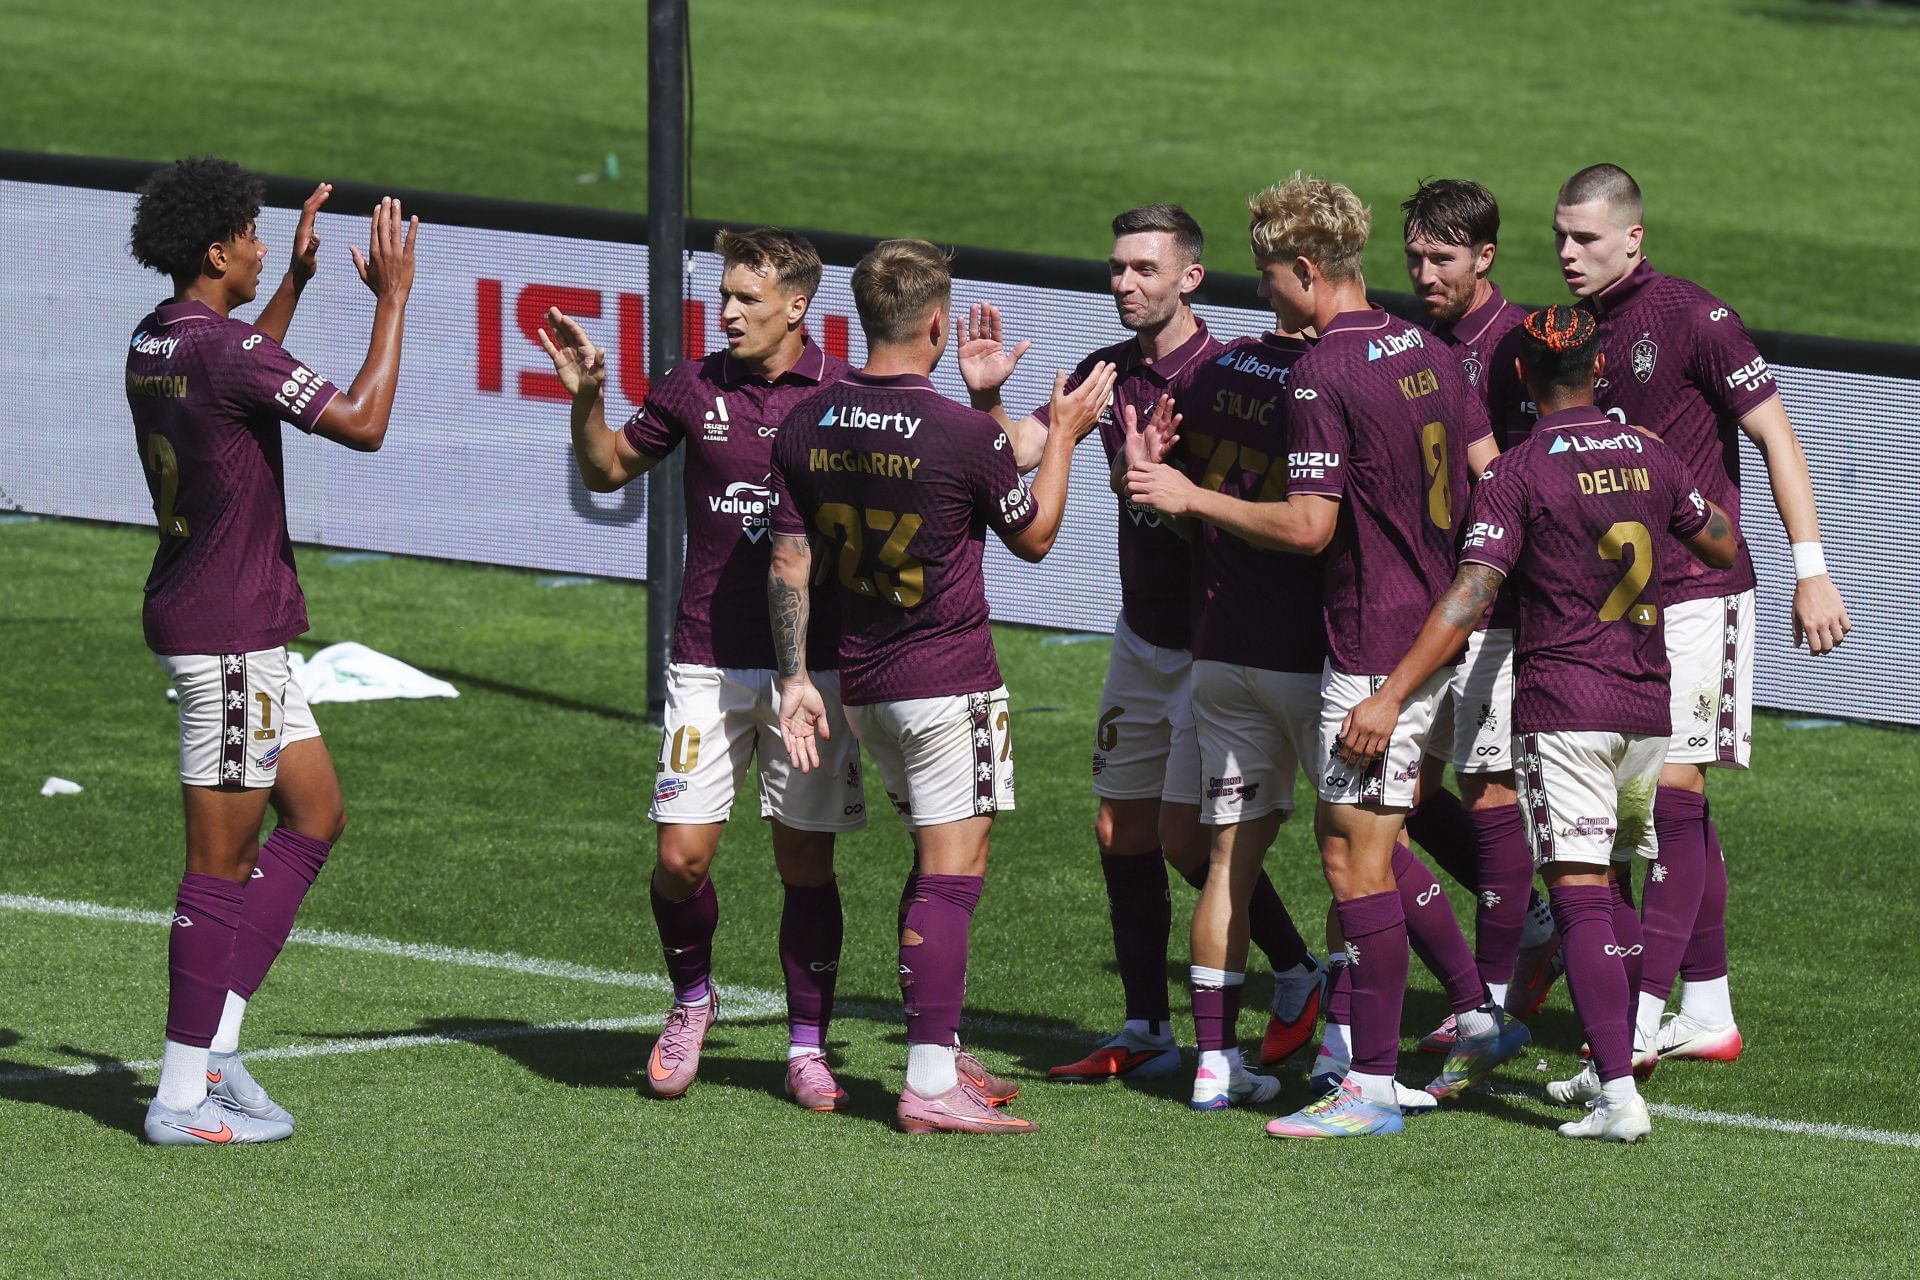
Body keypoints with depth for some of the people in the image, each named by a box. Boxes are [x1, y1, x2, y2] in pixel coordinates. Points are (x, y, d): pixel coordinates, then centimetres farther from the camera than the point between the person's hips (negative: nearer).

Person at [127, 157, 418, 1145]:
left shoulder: (156, 342, 9)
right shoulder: (224, 349, -20)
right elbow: (361, 423, -21)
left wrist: (297, 277, 28)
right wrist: (392, 298, -12)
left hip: (237, 629, 10)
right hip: (228, 633, -10)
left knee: (315, 816, 15)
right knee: (223, 861, -4)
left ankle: (213, 1040, 12)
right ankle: (185, 1095, 1)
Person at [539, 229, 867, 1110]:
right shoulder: (693, 389, 4)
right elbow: (608, 471, 18)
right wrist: (585, 397, 0)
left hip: (814, 662, -1)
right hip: (708, 662, 1)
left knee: (805, 862, 2)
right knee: (682, 854, -5)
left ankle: (807, 1047, 13)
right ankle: (690, 998, 22)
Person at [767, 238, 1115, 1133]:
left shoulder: (806, 426, 0)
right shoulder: (963, 432, -17)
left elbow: (787, 563, 3)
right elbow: (1034, 535, -1)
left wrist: (796, 677, 8)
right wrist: (1064, 433, 11)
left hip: (861, 687, 7)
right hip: (947, 682, -7)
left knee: (933, 865, 19)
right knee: (952, 874, -5)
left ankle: (939, 1056, 22)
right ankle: (931, 1085, -11)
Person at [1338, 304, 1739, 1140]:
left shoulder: (1518, 475, -9)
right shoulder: (1648, 456, 7)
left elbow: (1469, 599, -18)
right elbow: (1723, 547, 22)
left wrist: (1390, 695, -21)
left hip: (1561, 706, -6)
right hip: (1647, 705, 6)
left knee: (1580, 897, -10)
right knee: (1611, 887, 21)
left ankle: (1620, 1097, -21)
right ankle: (1608, 1067, 27)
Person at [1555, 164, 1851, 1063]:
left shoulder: (1691, 319, -11)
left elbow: (1775, 437, -10)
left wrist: (1811, 572, -15)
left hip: (1698, 591, -7)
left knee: (1674, 790, -11)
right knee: (1676, 804, 10)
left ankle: (1642, 1017, -14)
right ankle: (1708, 1013, 14)